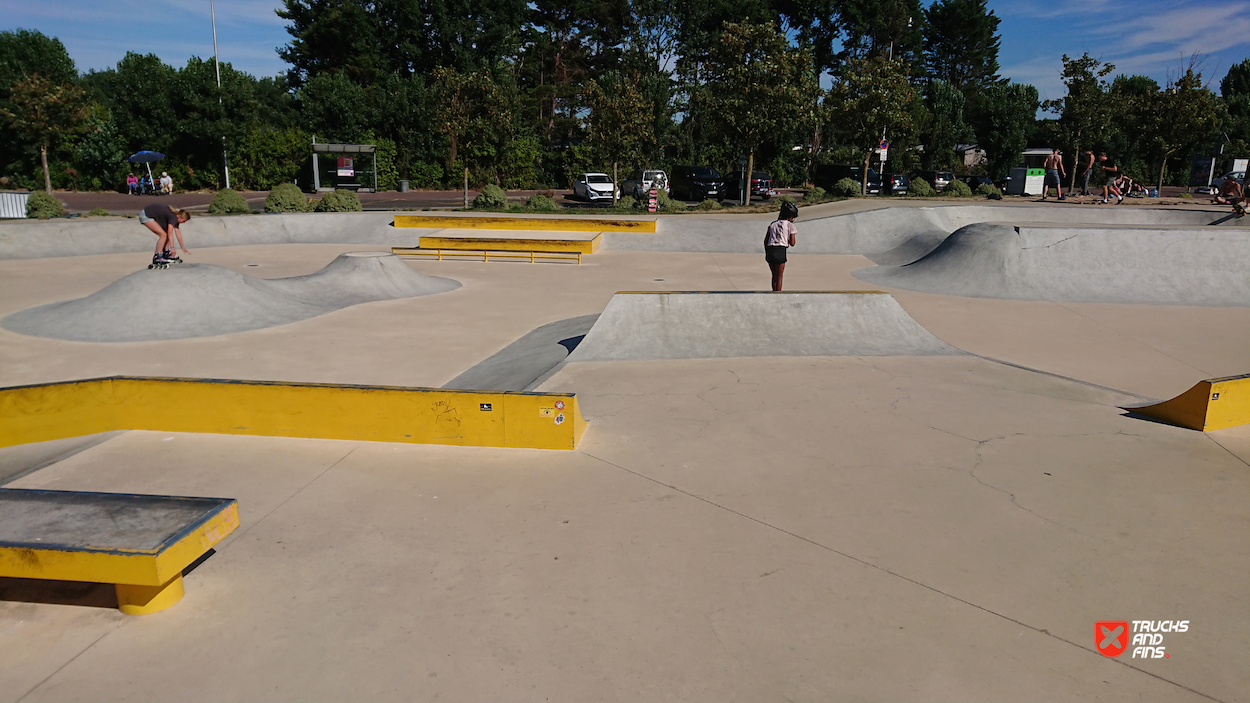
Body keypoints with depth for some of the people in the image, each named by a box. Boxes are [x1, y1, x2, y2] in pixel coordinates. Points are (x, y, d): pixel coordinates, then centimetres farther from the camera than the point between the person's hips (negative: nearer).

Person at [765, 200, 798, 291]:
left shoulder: (773, 223, 17)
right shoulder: (790, 225, 1)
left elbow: (765, 241, 16)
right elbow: (792, 243, -1)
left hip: (770, 250, 5)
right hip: (780, 251, -5)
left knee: (774, 275, 19)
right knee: (779, 276, 6)